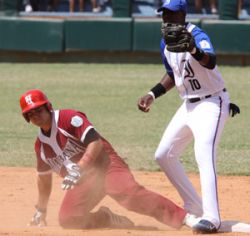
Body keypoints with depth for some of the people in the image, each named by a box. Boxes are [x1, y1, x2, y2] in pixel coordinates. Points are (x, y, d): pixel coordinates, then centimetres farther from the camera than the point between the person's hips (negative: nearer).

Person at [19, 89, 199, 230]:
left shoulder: (68, 118, -8)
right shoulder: (40, 145, 13)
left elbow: (96, 143, -19)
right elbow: (44, 178, 27)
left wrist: (79, 169, -30)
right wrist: (41, 211, 33)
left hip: (105, 165, -7)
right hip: (83, 182, 7)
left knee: (128, 192, -34)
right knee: (67, 219, -17)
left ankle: (184, 218, -43)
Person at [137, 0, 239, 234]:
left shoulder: (197, 35, -21)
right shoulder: (165, 43, 4)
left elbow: (211, 62, -43)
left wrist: (195, 51, -64)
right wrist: (152, 94, 9)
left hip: (211, 103, -9)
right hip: (188, 105, 9)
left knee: (204, 155, -26)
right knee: (164, 155, 12)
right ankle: (194, 208, 23)